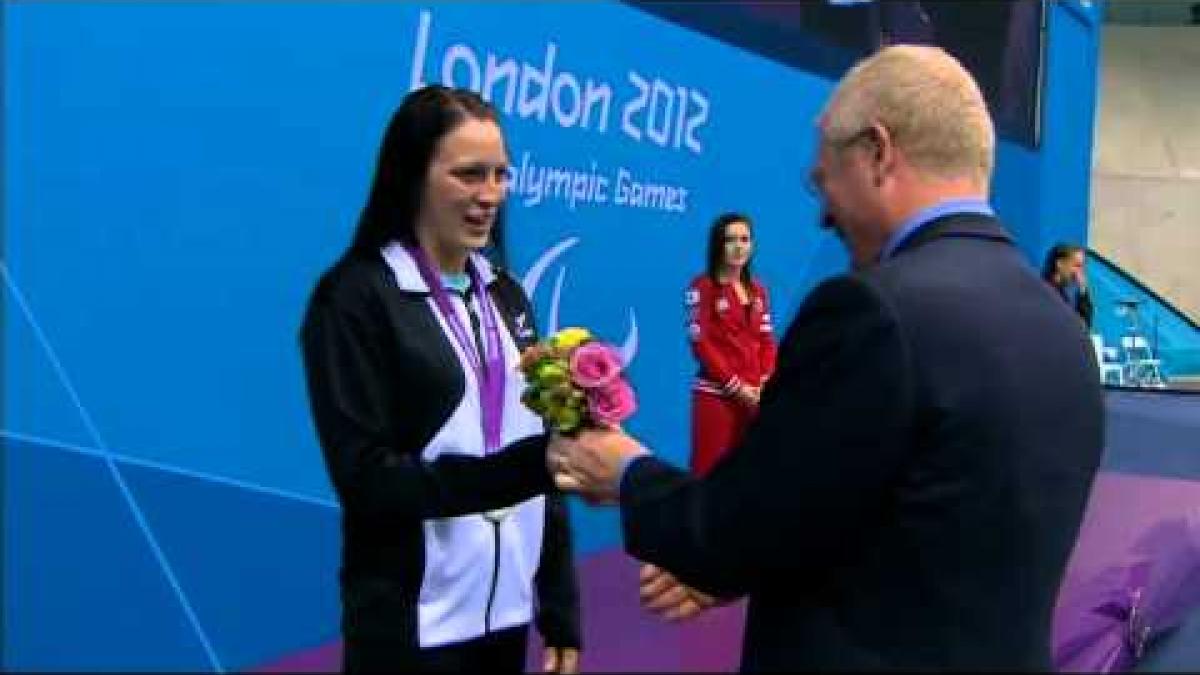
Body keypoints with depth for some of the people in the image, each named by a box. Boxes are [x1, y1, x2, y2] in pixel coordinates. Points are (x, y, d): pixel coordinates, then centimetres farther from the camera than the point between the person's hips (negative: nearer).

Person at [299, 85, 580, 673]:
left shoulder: (506, 295, 8)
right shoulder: (356, 298, -9)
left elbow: (538, 447, 8)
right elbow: (368, 481, -15)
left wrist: (561, 614, 5)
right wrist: (519, 469, -28)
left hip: (509, 611, 5)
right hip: (412, 626, -5)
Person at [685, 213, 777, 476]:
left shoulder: (757, 290, 15)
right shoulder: (702, 287, -3)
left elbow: (767, 342, 11)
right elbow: (701, 344, -9)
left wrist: (765, 384, -5)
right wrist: (737, 387, -12)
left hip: (755, 397, 6)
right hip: (716, 394, -6)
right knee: (709, 473, -6)